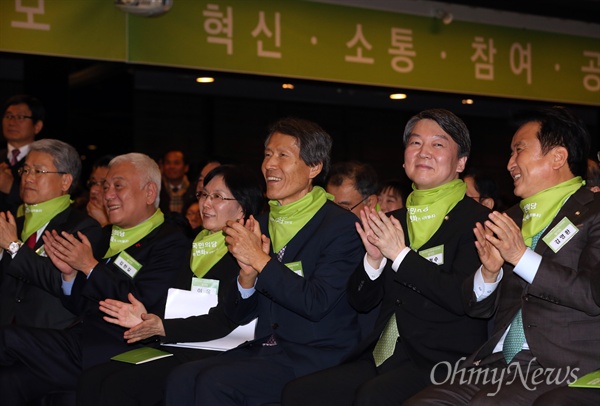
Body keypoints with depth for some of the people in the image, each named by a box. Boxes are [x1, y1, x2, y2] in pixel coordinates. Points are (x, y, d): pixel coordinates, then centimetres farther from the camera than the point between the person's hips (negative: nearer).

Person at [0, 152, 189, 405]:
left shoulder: (171, 241, -6)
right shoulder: (107, 236, 17)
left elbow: (142, 306, -18)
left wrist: (90, 266, -12)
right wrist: (69, 273, -2)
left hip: (114, 354, -7)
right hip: (80, 338, 7)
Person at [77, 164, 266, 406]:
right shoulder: (199, 245, 20)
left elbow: (224, 321, -17)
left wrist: (162, 327, -20)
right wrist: (146, 318, -2)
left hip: (209, 356, -8)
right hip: (173, 348, 8)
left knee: (118, 386, -25)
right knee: (91, 381, -14)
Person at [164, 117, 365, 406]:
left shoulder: (341, 226, -7)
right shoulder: (260, 225, 12)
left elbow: (316, 303, -19)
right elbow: (238, 315, 11)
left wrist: (261, 260, -17)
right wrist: (248, 274, -9)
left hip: (315, 356, -6)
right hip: (264, 349, 6)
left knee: (214, 382, -25)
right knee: (181, 379, -18)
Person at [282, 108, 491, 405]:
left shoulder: (476, 220, -2)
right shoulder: (392, 222, 16)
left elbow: (465, 298, -17)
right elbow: (360, 302, 15)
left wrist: (400, 254, -14)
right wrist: (374, 259, -5)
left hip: (442, 360, -6)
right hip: (383, 356, 6)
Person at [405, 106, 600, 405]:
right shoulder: (511, 219, 20)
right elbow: (478, 307, 20)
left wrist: (522, 256, -15)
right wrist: (489, 271, -2)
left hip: (568, 369, -5)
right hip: (499, 364, 6)